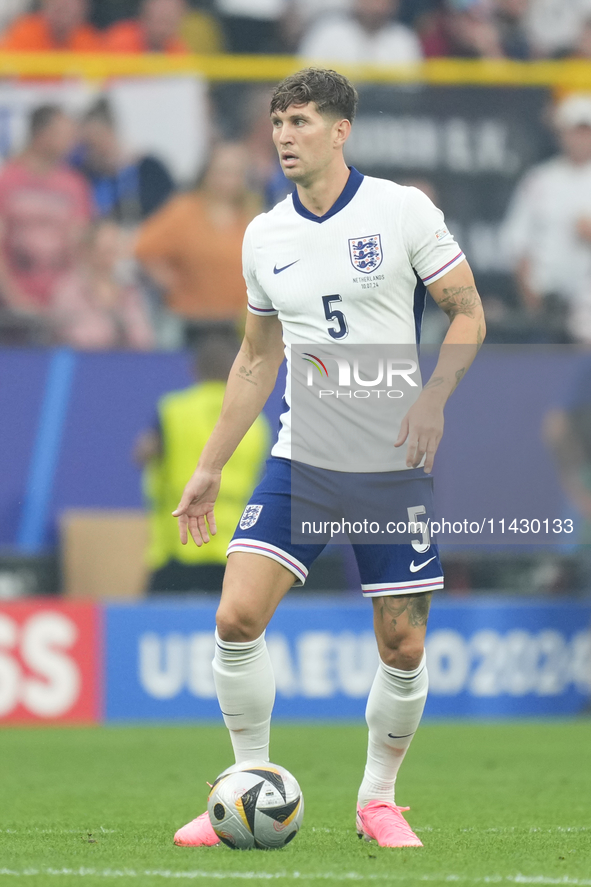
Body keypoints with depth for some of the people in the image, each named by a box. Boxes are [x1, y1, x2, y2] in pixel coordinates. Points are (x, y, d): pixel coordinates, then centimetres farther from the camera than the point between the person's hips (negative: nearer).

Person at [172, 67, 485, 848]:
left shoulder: (403, 210, -5)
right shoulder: (265, 236, 7)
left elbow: (468, 314, -1)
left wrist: (434, 395, -18)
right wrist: (210, 470, 16)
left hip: (394, 464, -3)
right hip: (300, 458, 3)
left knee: (403, 647, 0)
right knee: (237, 616, -12)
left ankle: (379, 799, 21)